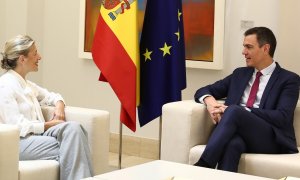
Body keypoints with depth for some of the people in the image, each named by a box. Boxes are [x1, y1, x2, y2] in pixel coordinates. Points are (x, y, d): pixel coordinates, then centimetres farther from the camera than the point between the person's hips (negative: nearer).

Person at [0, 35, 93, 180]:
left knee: (73, 127, -23)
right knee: (68, 149, -29)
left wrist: (59, 105, 8)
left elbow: (50, 96, 32)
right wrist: (48, 124, -9)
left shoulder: (26, 84, 19)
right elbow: (17, 126, -16)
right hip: (18, 142, -8)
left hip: (36, 134, 8)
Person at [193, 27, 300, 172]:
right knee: (233, 142, -37)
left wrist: (236, 111, -16)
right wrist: (210, 101, -5)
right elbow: (204, 91, 22)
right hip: (239, 133, 3)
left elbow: (282, 117, -9)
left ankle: (202, 166, -39)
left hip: (270, 139, -3)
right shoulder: (240, 74, 23)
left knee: (234, 111, -33)